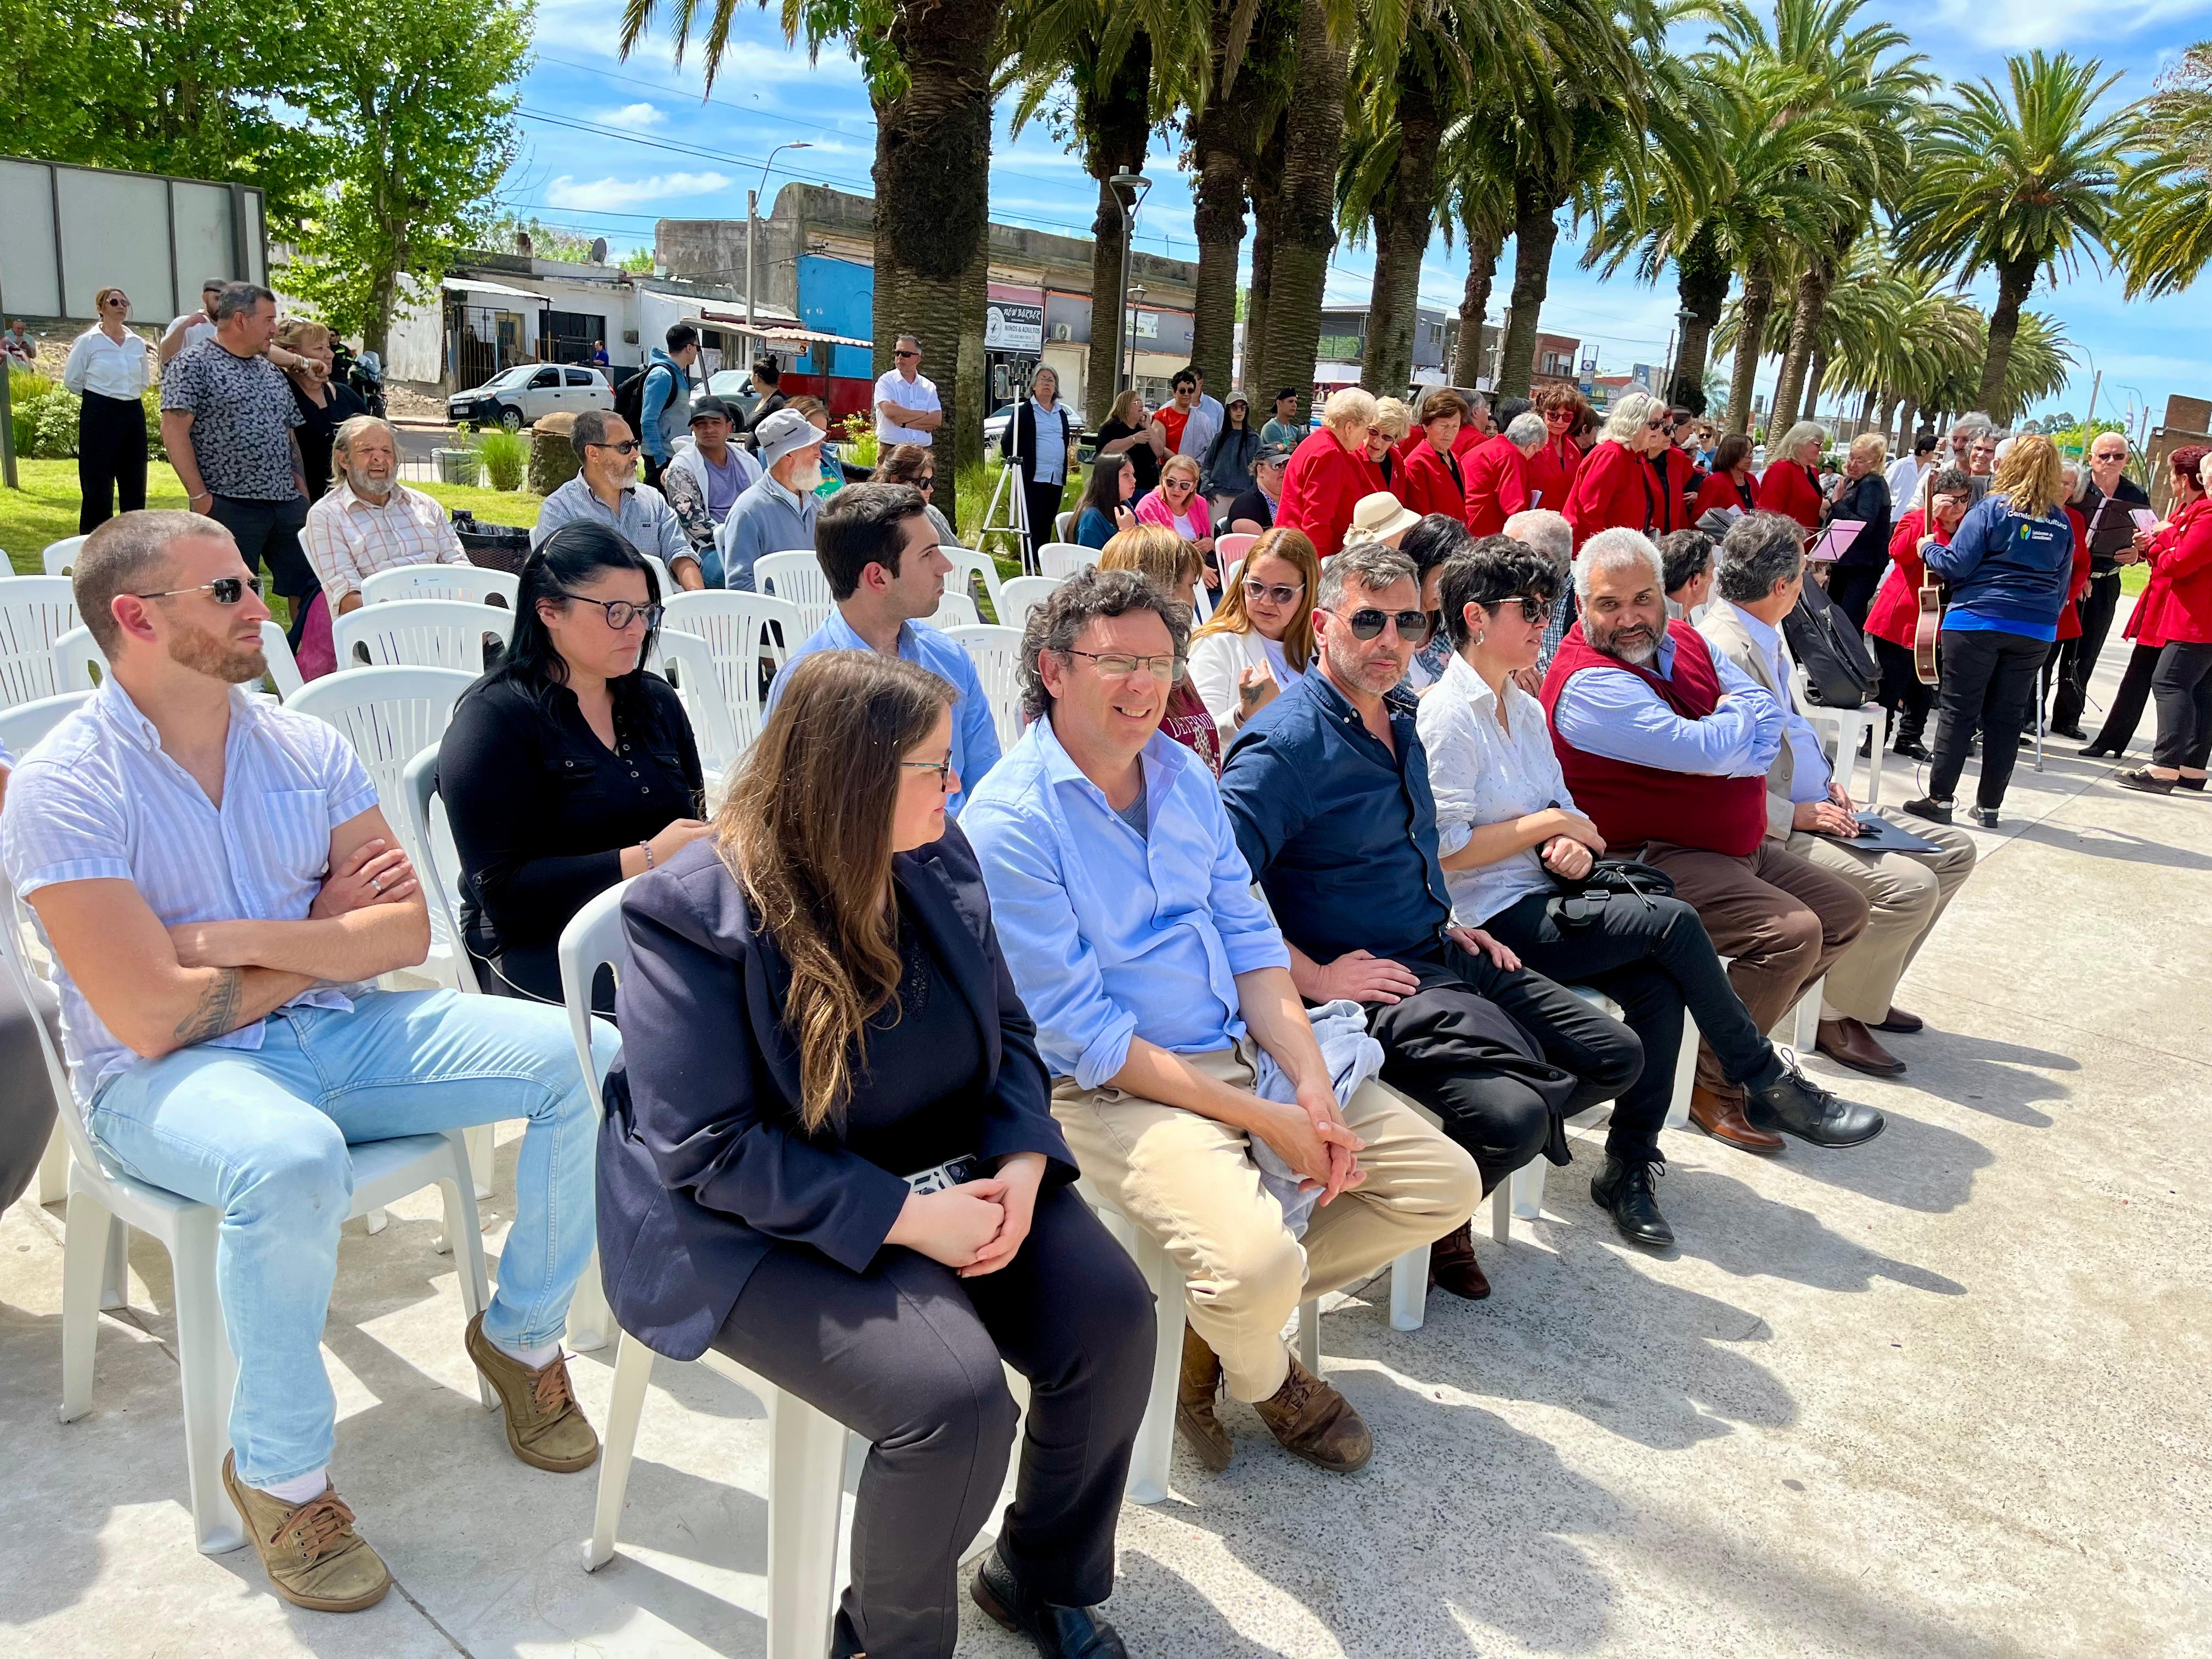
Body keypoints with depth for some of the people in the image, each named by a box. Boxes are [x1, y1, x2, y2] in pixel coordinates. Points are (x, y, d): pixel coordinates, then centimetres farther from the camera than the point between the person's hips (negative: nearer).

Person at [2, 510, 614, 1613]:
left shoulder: (305, 746, 5)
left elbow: (407, 932, 0)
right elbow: (151, 1016, -19)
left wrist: (243, 939, -14)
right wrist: (323, 940, -6)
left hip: (338, 1029, 5)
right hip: (166, 1073, -5)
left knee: (588, 1060, -13)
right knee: (290, 1163, -40)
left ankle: (522, 1336, 9)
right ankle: (276, 1470, -13)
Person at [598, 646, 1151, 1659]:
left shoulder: (939, 861, 1)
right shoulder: (696, 911, -18)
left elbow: (1007, 1029, 10)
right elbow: (707, 1148, -20)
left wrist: (1021, 1159, -10)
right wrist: (905, 1218, -25)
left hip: (946, 1174, 7)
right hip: (765, 1229, -6)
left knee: (1112, 1315, -13)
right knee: (956, 1396, -27)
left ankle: (1045, 1577, 15)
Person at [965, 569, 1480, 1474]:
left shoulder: (1183, 775, 9)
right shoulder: (1011, 822, -15)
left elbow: (1251, 938, 8)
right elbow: (1081, 1033, -17)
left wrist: (1310, 1084, -8)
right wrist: (1259, 1119, -19)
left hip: (1245, 1052, 8)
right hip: (1112, 1087, -7)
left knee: (1447, 1185, 3)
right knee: (1257, 1264, -30)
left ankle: (1213, 1318, 13)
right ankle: (1265, 1377, 10)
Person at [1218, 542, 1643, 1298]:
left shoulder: (1399, 720, 13)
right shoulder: (1286, 742, -17)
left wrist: (1450, 926, 16)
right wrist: (1316, 979, -24)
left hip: (1440, 955, 10)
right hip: (1366, 981, -9)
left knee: (1617, 1057, 9)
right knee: (1513, 1114, -28)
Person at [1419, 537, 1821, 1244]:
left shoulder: (1526, 709, 17)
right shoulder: (1447, 716, -10)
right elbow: (1445, 851, -17)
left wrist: (1574, 848, -2)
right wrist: (1547, 824, -10)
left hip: (1543, 901, 8)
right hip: (1495, 921, -8)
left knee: (1658, 986, -19)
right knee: (1674, 923, -19)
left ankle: (1628, 1171, -8)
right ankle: (1765, 1080, 0)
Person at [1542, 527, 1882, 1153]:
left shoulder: (1684, 641, 8)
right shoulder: (1587, 684, -21)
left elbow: (1768, 712, 5)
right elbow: (1707, 750, -26)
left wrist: (1728, 755, -17)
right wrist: (1737, 715, -3)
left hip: (1738, 847, 10)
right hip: (1654, 862, -10)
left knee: (1846, 914, 14)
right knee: (1792, 931, -26)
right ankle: (1714, 1082, -6)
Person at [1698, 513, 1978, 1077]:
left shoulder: (1765, 633, 10)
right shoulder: (1724, 650, -21)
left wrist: (1826, 782, 7)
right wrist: (1796, 814, -21)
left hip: (1812, 807, 11)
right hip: (1771, 833, -11)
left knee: (1954, 850, 11)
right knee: (1910, 885, -24)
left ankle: (1867, 991, 19)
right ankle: (1837, 1016, -3)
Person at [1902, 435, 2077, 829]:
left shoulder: (1992, 508, -7)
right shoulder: (2061, 521, 8)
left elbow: (1956, 564, -10)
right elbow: (2063, 583, 14)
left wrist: (1929, 549, 9)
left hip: (1977, 622, -4)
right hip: (2036, 631, 4)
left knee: (1958, 711, 1)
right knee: (2007, 716, 9)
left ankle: (1940, 799, 1)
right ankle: (1989, 806, 14)